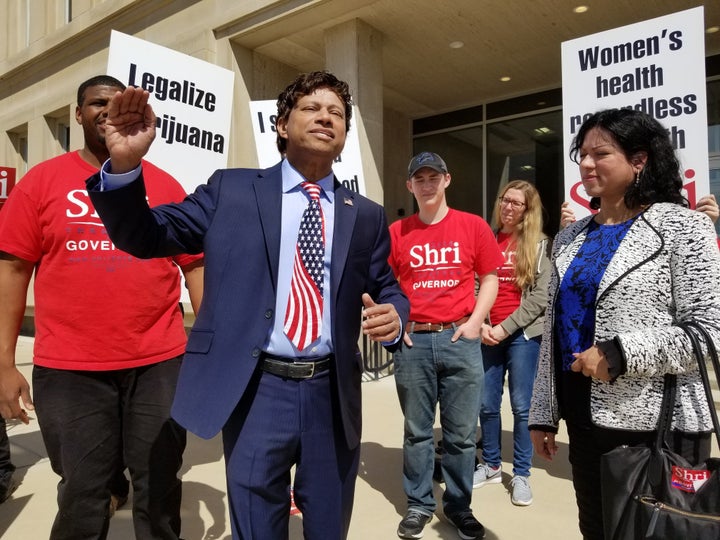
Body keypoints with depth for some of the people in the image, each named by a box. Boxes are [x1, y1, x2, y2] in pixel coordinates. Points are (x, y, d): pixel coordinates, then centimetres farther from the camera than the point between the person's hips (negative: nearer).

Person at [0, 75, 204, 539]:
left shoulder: (165, 186, 5)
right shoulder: (43, 180, 4)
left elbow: (196, 264, 5)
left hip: (160, 362, 1)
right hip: (68, 369, 0)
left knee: (160, 491, 14)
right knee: (83, 497, 14)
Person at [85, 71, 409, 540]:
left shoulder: (367, 215, 6)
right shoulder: (231, 190, 1)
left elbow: (388, 291, 11)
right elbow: (144, 237, 1)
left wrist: (394, 316, -12)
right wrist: (125, 165, -17)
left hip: (333, 394, 2)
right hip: (256, 390, -2)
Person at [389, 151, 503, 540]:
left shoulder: (474, 226, 3)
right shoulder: (396, 232, 4)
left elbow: (490, 278, 6)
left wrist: (475, 322, -5)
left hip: (460, 339, 0)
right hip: (412, 341, 1)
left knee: (461, 433, 9)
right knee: (417, 431, 11)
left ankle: (459, 506, 28)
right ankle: (419, 505, 28)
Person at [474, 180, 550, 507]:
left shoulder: (539, 244, 1)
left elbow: (540, 297, -6)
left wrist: (505, 328, -11)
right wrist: (481, 325, -9)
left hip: (523, 334, -2)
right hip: (487, 333, 2)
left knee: (522, 406, 3)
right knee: (487, 404, 8)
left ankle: (521, 474, 19)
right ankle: (491, 466, 27)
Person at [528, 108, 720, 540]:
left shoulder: (682, 226, -6)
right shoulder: (570, 238, 9)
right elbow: (554, 331, 9)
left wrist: (618, 354, -22)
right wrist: (543, 413, 9)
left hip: (658, 426, -5)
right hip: (585, 421, 5)